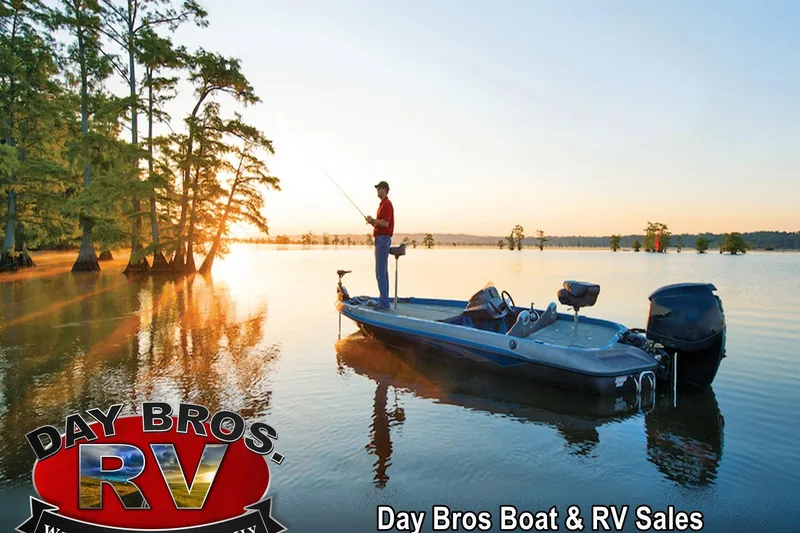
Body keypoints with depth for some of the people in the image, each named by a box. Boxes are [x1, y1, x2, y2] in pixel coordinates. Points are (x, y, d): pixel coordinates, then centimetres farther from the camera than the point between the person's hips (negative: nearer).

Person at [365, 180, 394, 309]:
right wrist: (372, 222, 9)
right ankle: (384, 301, 13)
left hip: (383, 239, -11)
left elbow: (385, 223, -23)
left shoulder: (387, 204, -11)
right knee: (383, 271, 10)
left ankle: (383, 302, -12)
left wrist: (373, 220, -11)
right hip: (381, 239, 11)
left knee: (380, 271, -12)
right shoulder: (383, 204, 22)